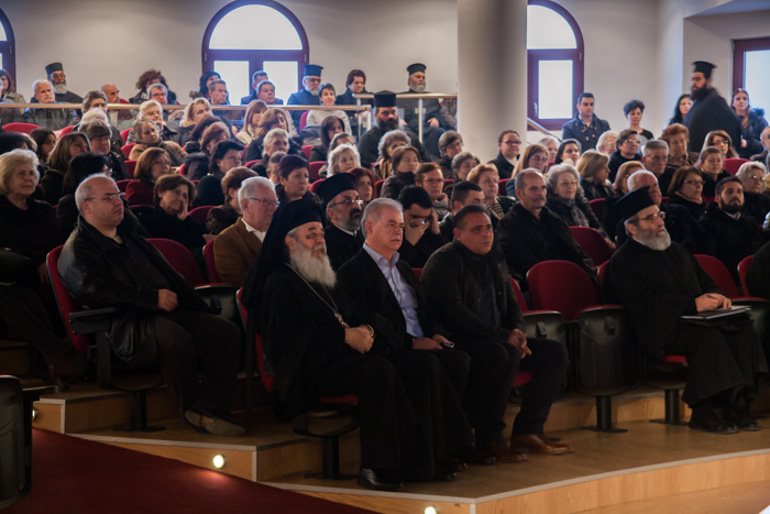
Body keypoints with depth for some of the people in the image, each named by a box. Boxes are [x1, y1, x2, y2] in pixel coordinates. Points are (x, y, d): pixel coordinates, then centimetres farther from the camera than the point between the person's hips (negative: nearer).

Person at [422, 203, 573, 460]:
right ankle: (488, 438, -26)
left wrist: (517, 331, -1)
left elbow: (511, 303, 24)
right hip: (456, 342, -9)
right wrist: (504, 336, -21)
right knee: (504, 354, -37)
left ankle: (527, 431, -4)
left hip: (497, 340, 9)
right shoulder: (443, 262, -10)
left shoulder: (494, 260, 17)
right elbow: (455, 313, -20)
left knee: (555, 352, -3)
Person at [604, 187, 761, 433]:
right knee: (709, 338, -33)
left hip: (695, 319, 8)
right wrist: (693, 304, -19)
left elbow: (703, 280, 29)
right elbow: (646, 304, -15)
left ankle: (737, 405, -18)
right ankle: (702, 413, -27)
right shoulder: (623, 262, -3)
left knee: (742, 332, -17)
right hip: (661, 330, -8)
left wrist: (715, 295, 4)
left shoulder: (675, 251, 24)